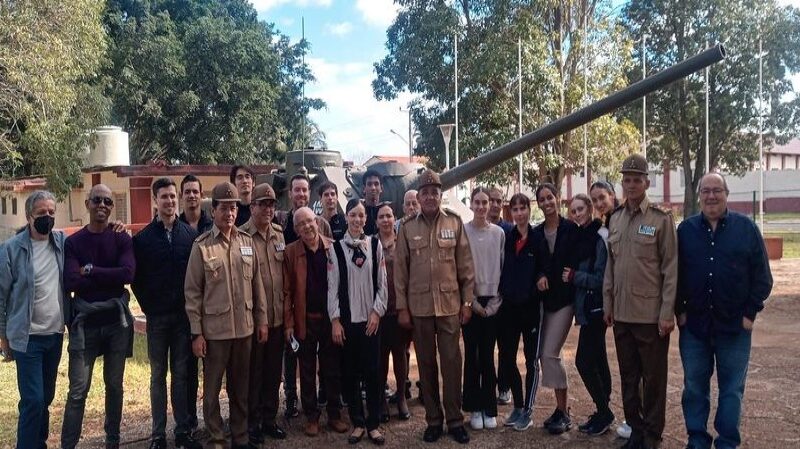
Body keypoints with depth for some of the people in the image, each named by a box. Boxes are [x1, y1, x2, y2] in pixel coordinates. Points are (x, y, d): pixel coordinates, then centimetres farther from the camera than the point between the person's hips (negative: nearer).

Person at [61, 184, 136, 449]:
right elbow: (71, 282, -13)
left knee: (114, 385, 12)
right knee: (78, 390, -2)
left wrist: (90, 271, -12)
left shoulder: (122, 239, 1)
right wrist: (109, 279, -13)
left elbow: (128, 274, -16)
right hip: (85, 321, -1)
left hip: (117, 320, 1)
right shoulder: (73, 242, 1)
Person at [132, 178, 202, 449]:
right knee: (158, 375, 9)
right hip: (157, 317, -1)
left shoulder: (190, 234, 1)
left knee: (181, 374, 7)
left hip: (184, 315, 1)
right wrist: (148, 306, -1)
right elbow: (136, 278, 3)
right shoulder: (143, 238, -1)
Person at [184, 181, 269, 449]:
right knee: (212, 388, 8)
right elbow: (192, 292, -6)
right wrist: (196, 332, -9)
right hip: (214, 329, -3)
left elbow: (257, 284, 9)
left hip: (245, 327, 3)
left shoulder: (247, 242, 4)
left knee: (241, 387, 15)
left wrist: (262, 319, 7)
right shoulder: (202, 246, -6)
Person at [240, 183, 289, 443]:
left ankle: (269, 418, 29)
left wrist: (286, 307, 10)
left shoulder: (279, 234, 8)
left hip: (277, 315, 5)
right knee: (253, 372, 7)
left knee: (273, 371, 15)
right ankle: (252, 423, 21)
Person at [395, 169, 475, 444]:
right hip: (419, 306, 1)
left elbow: (465, 265, 3)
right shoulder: (407, 228, 2)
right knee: (426, 363, 8)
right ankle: (433, 420, 20)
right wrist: (402, 307, -1)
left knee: (451, 361, 3)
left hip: (450, 304, -1)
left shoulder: (455, 223, 1)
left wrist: (467, 301, 0)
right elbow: (400, 270, 2)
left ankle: (455, 420, 15)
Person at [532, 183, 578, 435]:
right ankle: (561, 408, 21)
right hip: (545, 298, 5)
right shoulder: (536, 233, 7)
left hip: (564, 298, -5)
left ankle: (563, 413, 4)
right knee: (547, 354, 8)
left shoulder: (571, 229, -7)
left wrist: (572, 275, -20)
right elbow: (535, 265, 11)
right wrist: (539, 277, -8)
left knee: (550, 354, -9)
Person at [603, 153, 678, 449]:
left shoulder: (661, 219, -7)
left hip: (651, 314, -5)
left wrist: (667, 312, -12)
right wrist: (607, 304, 11)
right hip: (621, 313, 5)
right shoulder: (615, 219, 9)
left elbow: (671, 268, -9)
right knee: (628, 377, 14)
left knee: (653, 377, 6)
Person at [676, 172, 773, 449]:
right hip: (694, 324, 1)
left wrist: (751, 312, -5)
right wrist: (679, 310, 0)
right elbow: (675, 273, 6)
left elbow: (762, 276, 0)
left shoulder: (746, 228, -1)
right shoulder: (686, 229, 3)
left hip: (735, 325, -1)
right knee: (694, 387, 9)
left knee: (732, 389, 8)